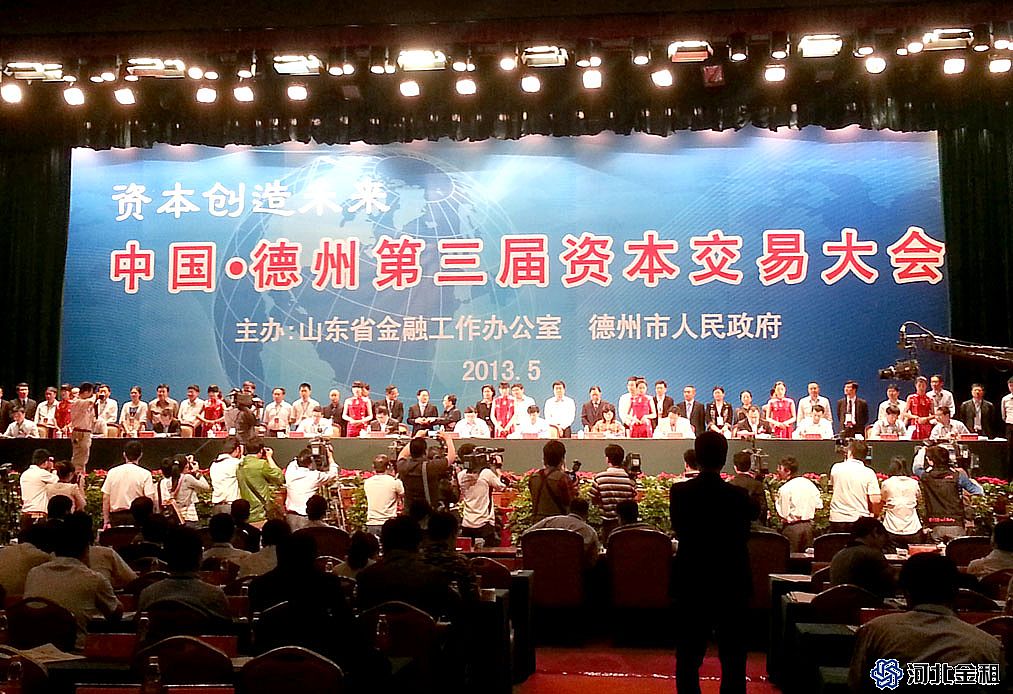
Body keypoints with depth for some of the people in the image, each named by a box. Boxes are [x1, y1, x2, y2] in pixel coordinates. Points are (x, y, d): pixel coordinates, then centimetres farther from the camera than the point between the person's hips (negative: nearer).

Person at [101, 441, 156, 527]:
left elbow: (105, 498, 6)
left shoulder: (112, 472, 5)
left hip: (116, 517, 3)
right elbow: (150, 499, -9)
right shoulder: (145, 474, -4)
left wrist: (106, 521, 11)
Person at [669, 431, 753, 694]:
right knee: (732, 653, 12)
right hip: (731, 584, -1)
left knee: (688, 655, 12)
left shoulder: (679, 492, -12)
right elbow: (743, 535, -1)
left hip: (690, 583, 1)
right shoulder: (739, 496, -15)